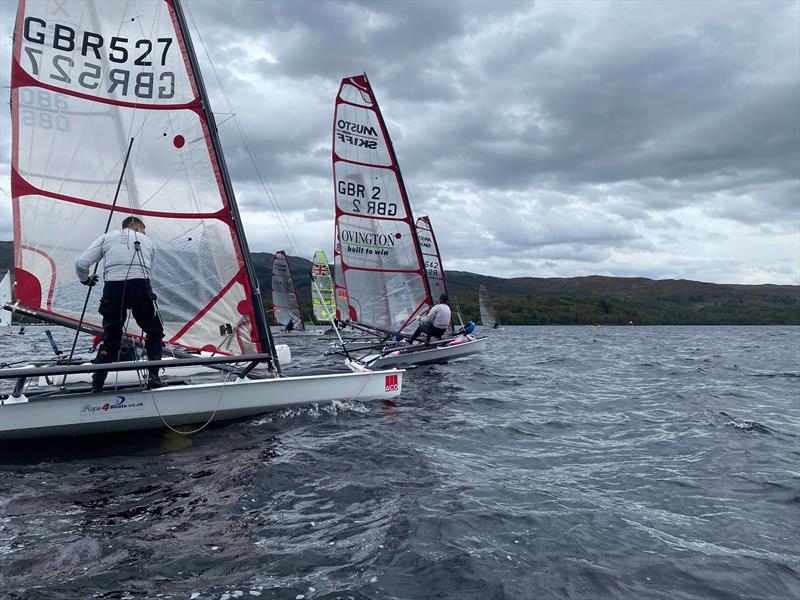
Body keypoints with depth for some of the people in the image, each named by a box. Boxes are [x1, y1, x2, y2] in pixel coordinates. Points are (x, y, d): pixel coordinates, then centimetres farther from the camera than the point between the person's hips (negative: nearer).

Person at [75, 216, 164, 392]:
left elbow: (81, 263, 10)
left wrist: (86, 280, 29)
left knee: (110, 338, 15)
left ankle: (96, 386, 12)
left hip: (113, 288, 1)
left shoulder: (107, 237, 20)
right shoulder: (148, 241, 23)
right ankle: (153, 376, 6)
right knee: (154, 333, 19)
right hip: (141, 288, -1)